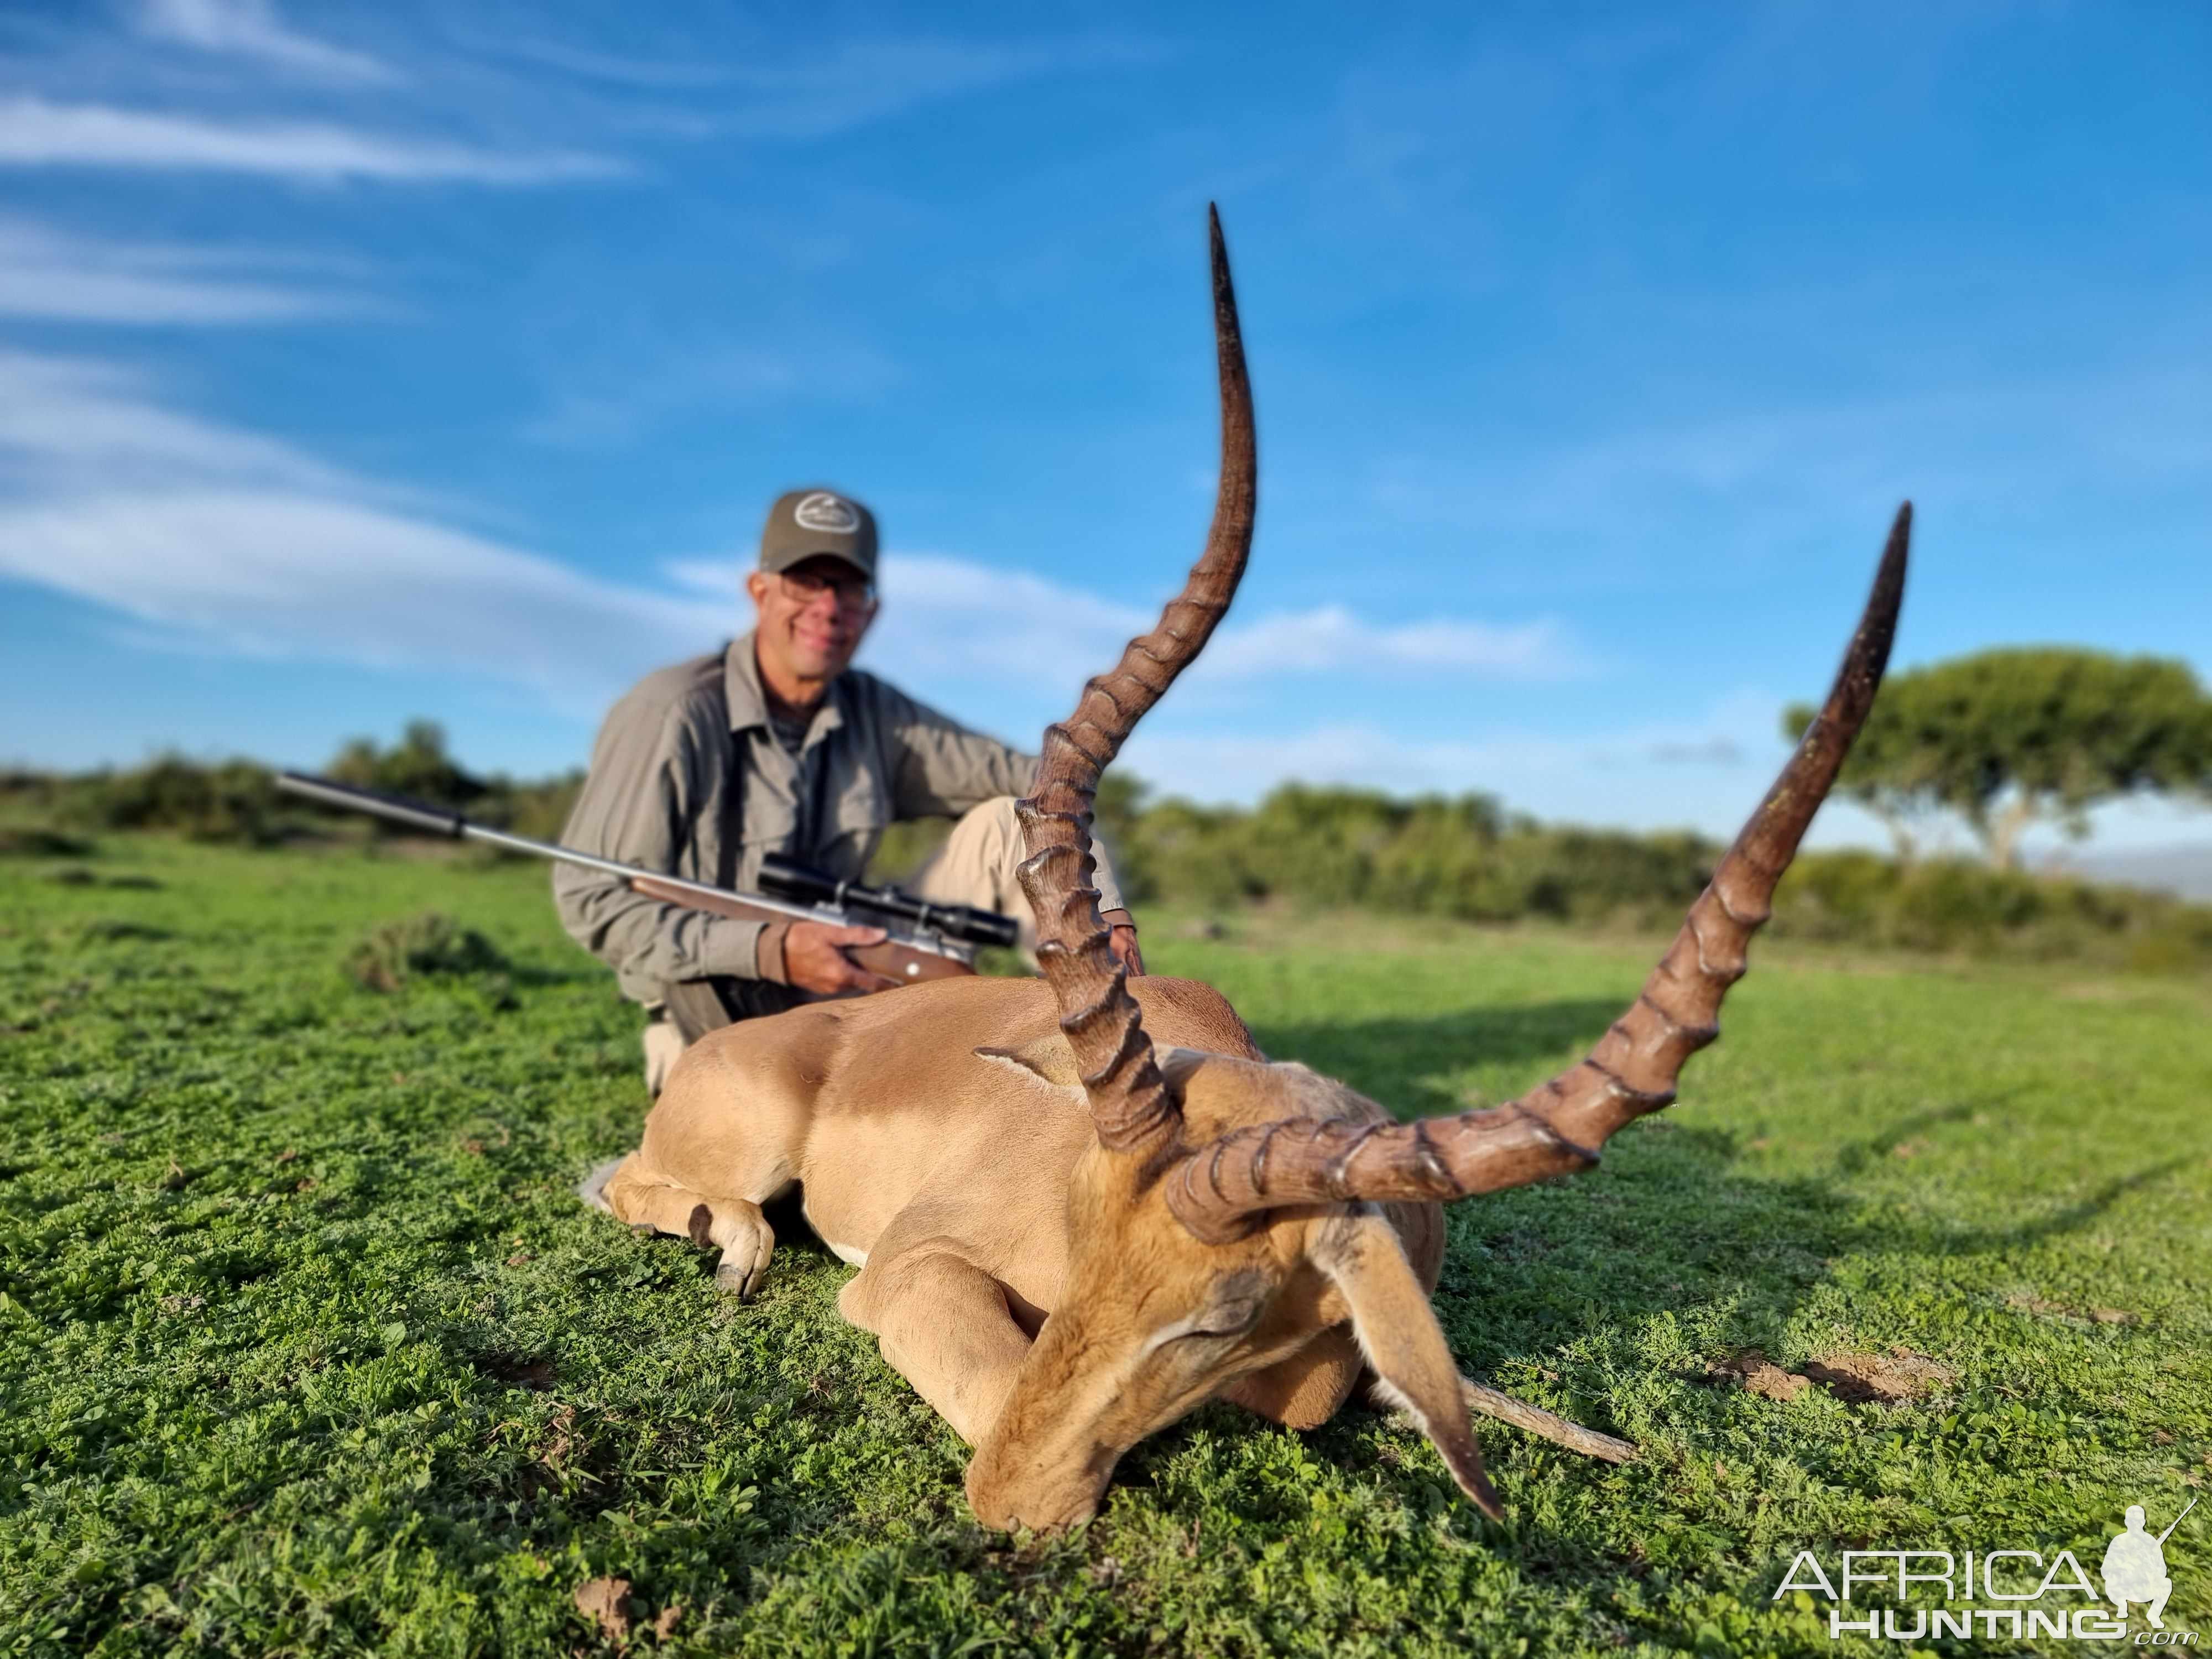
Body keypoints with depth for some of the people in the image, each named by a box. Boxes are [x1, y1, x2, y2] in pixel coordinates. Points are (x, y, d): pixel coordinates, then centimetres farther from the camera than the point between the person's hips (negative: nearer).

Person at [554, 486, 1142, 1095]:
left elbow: (1041, 785, -1)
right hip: (717, 1026, -4)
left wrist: (1107, 907, -16)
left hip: (852, 986, 5)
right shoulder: (672, 714, -17)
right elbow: (591, 901, -19)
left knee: (1004, 823, -7)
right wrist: (770, 950, -29)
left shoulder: (874, 714, -2)